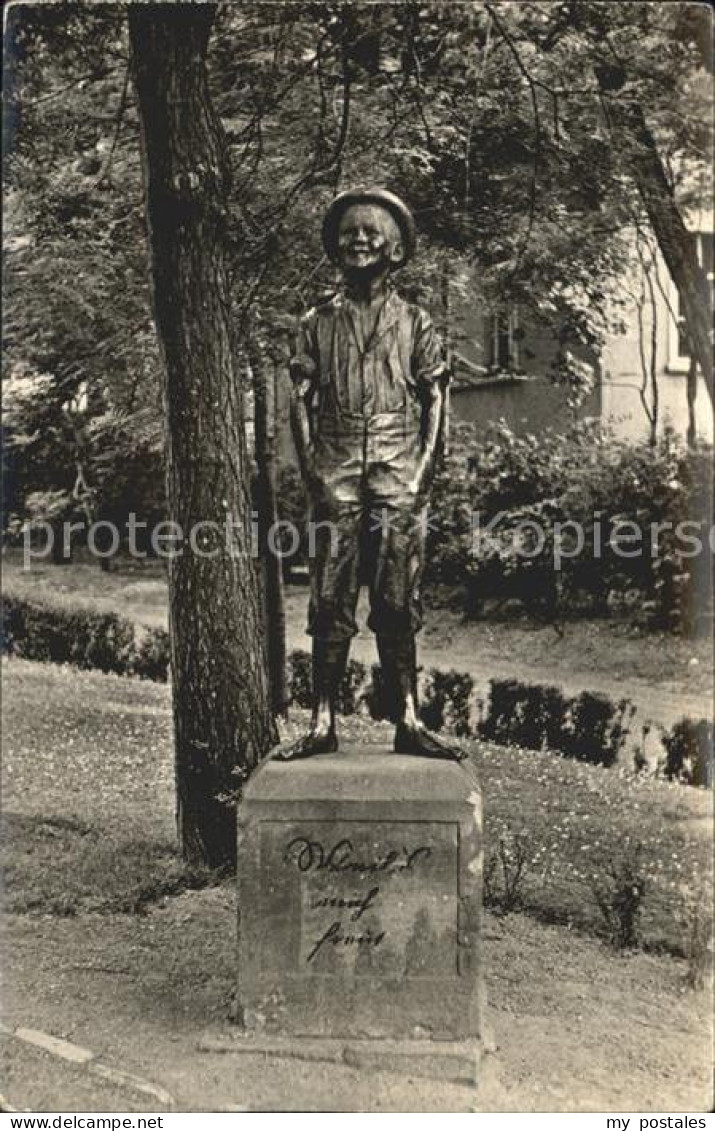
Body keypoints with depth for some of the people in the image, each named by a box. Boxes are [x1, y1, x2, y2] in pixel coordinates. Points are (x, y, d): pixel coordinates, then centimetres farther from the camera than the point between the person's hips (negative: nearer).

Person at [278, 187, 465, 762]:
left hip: (399, 477, -1)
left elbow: (435, 401, 6)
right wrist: (312, 469, -2)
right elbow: (301, 399, 9)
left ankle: (408, 722, 6)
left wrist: (423, 472, -5)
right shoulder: (319, 321, 13)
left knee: (398, 604, -1)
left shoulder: (414, 321, 10)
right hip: (336, 477, 1)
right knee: (330, 601, -1)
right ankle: (323, 722, 4)